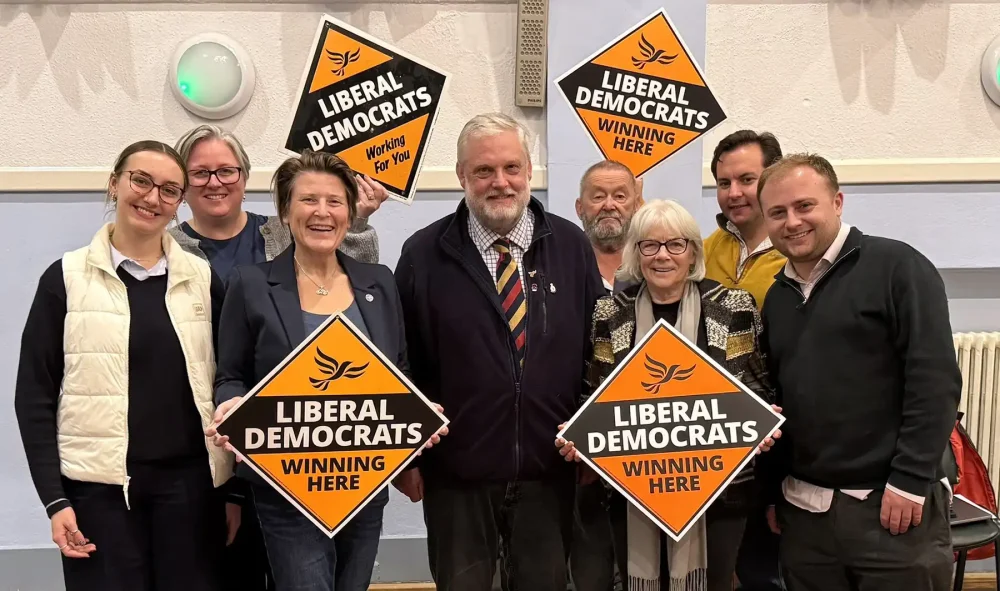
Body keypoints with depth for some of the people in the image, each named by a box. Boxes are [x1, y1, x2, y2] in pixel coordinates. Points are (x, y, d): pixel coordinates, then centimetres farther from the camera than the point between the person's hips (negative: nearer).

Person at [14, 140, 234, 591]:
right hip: (99, 487, -1)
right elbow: (35, 396, 1)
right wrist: (54, 499, -5)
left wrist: (232, 487, 5)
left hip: (189, 482, 2)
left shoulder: (202, 278, 6)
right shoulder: (66, 278, 1)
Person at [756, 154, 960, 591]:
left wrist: (910, 481, -15)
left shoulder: (895, 267, -6)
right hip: (803, 510, 6)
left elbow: (934, 379, -12)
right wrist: (775, 489, 13)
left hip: (890, 505, -5)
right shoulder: (776, 298, 12)